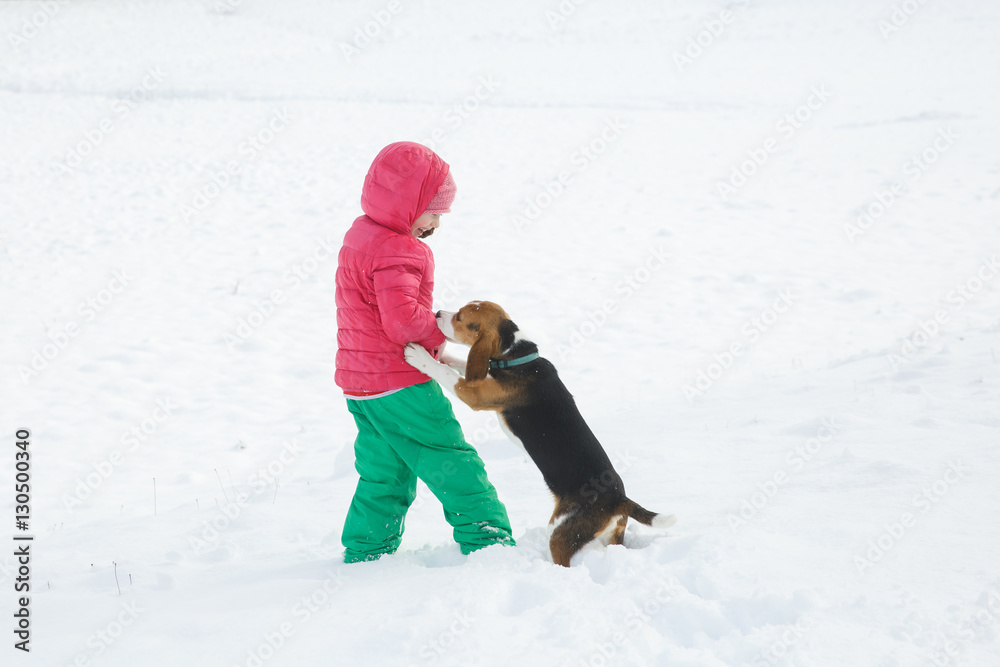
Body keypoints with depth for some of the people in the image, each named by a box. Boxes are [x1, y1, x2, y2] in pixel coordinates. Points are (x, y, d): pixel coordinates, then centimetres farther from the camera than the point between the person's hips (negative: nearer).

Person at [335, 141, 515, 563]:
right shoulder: (396, 253, -20)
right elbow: (403, 318, -30)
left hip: (361, 384, 10)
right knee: (453, 463, -2)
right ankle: (487, 537, 1)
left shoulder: (360, 236, 13)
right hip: (400, 385, -10)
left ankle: (365, 552, 23)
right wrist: (438, 334, -12)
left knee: (384, 474, 18)